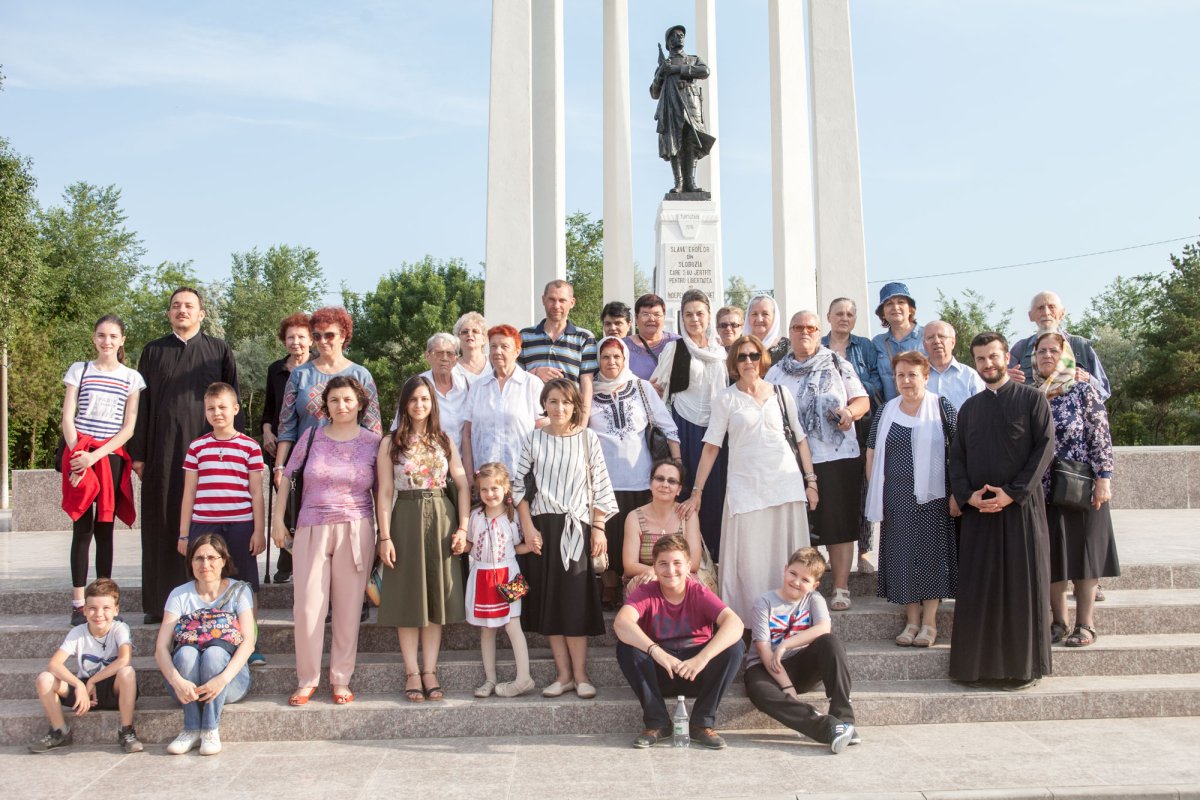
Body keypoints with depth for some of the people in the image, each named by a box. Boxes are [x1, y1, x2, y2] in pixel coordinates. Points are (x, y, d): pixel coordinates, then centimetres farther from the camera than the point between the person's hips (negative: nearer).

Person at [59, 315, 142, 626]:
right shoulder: (79, 370, 9)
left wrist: (94, 457, -10)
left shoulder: (132, 378, 7)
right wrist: (77, 455, -10)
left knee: (105, 529, 3)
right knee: (82, 528, -3)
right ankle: (78, 604, -1)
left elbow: (129, 427, 1)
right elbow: (67, 418, 4)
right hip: (80, 455, 0)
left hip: (112, 457, 0)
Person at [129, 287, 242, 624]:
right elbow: (142, 405, 10)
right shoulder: (153, 352, 12)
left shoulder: (219, 351, 9)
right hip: (163, 448, 1)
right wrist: (138, 454, 3)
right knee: (163, 522, 1)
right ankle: (161, 603, 7)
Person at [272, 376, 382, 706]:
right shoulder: (312, 437, 5)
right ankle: (306, 681, 12)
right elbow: (287, 478, 11)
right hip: (312, 530, 1)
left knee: (349, 608, 3)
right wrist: (278, 519, 6)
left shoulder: (373, 442, 3)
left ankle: (341, 680, 15)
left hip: (356, 530, 0)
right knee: (307, 607, -2)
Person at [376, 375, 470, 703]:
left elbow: (463, 485, 5)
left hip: (441, 519, 2)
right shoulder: (390, 443, 2)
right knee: (408, 594, 2)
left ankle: (430, 670, 11)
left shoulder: (444, 441, 8)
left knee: (436, 594, 4)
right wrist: (385, 536, -10)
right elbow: (385, 493, -2)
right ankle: (412, 672, 9)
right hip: (405, 519, -2)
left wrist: (463, 528, -4)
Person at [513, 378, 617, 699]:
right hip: (543, 525, 2)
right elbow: (519, 485, 3)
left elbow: (600, 487, 2)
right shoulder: (534, 439, 3)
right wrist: (528, 527, -4)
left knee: (576, 602, -2)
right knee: (548, 600, 3)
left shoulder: (588, 439, 1)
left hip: (577, 527, -2)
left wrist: (598, 528, -4)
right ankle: (563, 674, 12)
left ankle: (580, 674, 6)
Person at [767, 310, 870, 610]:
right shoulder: (775, 373, 14)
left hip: (837, 458, -1)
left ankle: (841, 588, 7)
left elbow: (863, 400, 8)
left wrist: (850, 411, -12)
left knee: (838, 525, 0)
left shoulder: (838, 366, 11)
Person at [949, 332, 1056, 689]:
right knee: (977, 587, 4)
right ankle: (979, 663, 12)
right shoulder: (969, 408, 14)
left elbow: (1045, 447, -6)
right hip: (978, 510, 4)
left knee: (1022, 585, 0)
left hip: (1021, 506, -4)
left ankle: (1024, 665, 9)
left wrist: (1013, 492, -14)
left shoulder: (1032, 399, 2)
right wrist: (967, 495, -6)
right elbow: (956, 457, 11)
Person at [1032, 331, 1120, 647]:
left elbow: (1100, 437, -5)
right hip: (1042, 489, 3)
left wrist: (1104, 478, -12)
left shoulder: (1084, 391, -2)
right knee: (1050, 556, 4)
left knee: (1083, 553, 1)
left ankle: (1085, 624, 8)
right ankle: (1059, 623, 13)